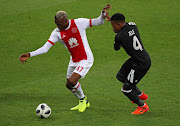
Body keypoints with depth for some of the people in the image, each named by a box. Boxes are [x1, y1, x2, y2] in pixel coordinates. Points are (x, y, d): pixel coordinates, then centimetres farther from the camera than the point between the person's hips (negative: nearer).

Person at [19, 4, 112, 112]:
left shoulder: (79, 23, -15)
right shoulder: (57, 33, -7)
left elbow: (99, 22, -7)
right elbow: (45, 48, -11)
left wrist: (103, 14, -28)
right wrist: (29, 55, -22)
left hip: (85, 60, -6)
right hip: (74, 61, 6)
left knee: (71, 82, -21)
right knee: (70, 85, 15)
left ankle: (82, 98, 10)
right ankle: (84, 103, 42)